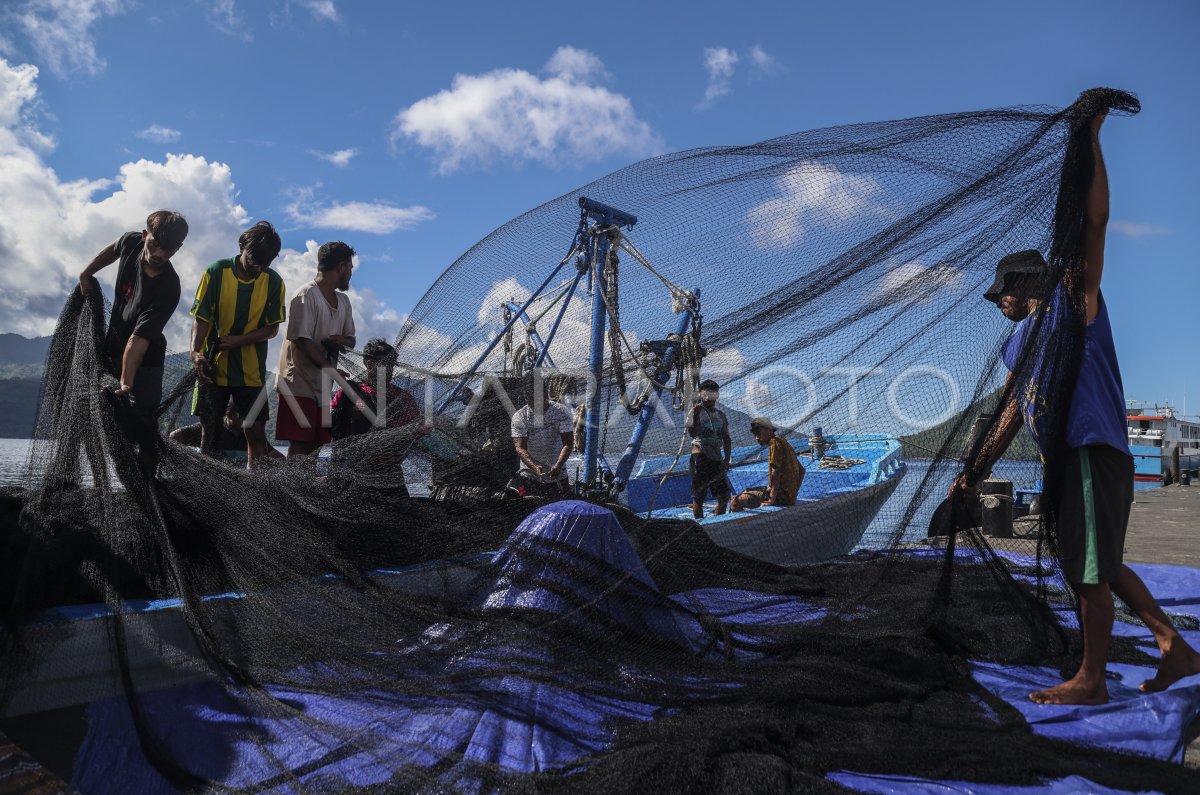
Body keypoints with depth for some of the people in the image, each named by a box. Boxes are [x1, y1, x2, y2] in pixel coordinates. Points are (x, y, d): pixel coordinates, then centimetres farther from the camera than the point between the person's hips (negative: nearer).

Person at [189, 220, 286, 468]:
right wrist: (196, 352, -24)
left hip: (251, 371, 1)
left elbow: (272, 329, -2)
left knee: (257, 433, 1)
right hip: (213, 367, -1)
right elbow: (201, 319, -8)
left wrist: (238, 340, -16)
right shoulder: (216, 273, -8)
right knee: (210, 432, 4)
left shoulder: (274, 282, -3)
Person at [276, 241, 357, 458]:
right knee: (299, 445, -8)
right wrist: (330, 369, -14)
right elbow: (303, 340, -16)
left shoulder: (343, 301, 14)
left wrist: (341, 340, -6)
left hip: (323, 385, 8)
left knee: (316, 445, 10)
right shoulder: (306, 295, -11)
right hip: (300, 383, -8)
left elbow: (350, 339, 18)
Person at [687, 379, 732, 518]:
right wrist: (696, 414, -24)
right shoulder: (696, 411, 0)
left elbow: (727, 439, 17)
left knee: (724, 495, 3)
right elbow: (692, 433, -15)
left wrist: (726, 459, 6)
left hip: (717, 458, 6)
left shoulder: (721, 415, 16)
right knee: (698, 496, -4)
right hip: (701, 456, -6)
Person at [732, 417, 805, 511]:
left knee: (737, 501, -13)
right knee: (746, 492, 26)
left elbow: (775, 472, -22)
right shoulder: (783, 442, 18)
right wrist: (793, 492, 20)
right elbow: (801, 470, 22)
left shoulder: (775, 442, -11)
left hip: (781, 496, -10)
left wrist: (772, 499, -24)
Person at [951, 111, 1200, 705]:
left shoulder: (1074, 301, -1)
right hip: (1066, 454, 9)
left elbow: (1094, 223, -10)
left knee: (1091, 566, -4)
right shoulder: (1020, 340, 19)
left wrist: (1090, 139, -10)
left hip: (1093, 448, -9)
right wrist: (977, 469, 18)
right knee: (1097, 564, 13)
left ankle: (1091, 680, 6)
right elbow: (1012, 411, 20)